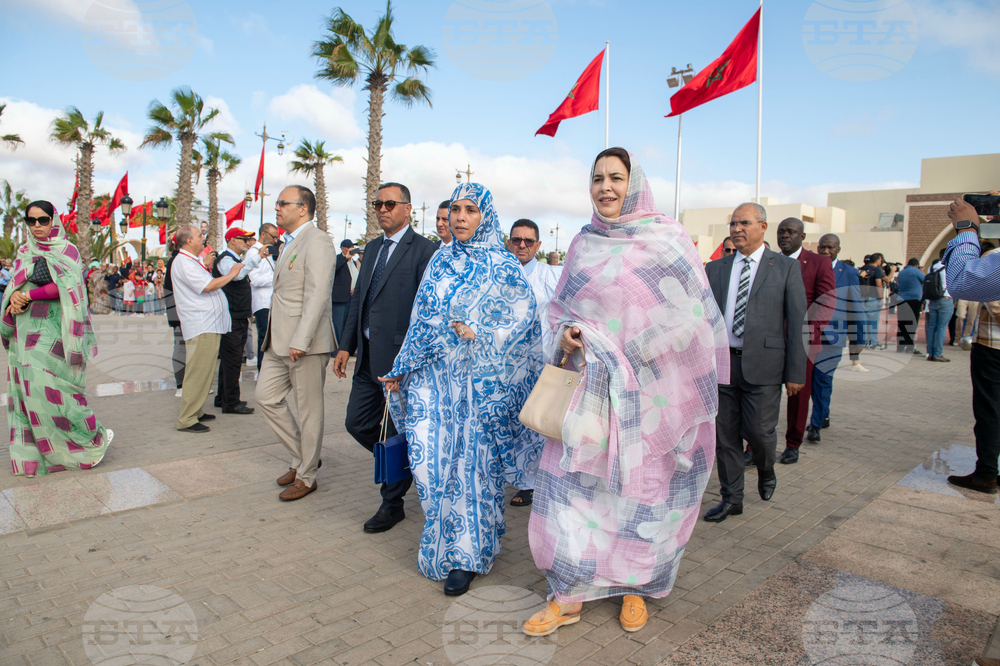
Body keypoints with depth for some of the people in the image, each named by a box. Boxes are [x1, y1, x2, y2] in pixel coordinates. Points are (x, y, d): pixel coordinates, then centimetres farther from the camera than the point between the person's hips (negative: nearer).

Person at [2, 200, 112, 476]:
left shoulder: (67, 250, 1)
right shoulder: (24, 252, 16)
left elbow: (65, 287, -11)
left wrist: (28, 295, -14)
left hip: (53, 329, -5)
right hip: (25, 328, 5)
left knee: (50, 384, -11)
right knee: (26, 386, 3)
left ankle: (95, 439, 2)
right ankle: (32, 453, 11)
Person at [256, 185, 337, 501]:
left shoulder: (317, 241, -12)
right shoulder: (288, 243, 19)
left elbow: (317, 295, -21)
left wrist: (300, 342, -25)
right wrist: (273, 338, 19)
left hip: (305, 342, -10)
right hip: (279, 342, 10)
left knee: (309, 409, 2)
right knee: (267, 398, 13)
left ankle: (306, 476, 16)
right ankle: (301, 456, 28)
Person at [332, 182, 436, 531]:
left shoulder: (423, 250, -10)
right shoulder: (372, 248, 15)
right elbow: (358, 300, 18)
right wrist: (347, 346, 13)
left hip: (400, 358, -8)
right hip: (368, 358, 8)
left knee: (396, 431, 4)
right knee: (357, 424, 13)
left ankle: (392, 504, 22)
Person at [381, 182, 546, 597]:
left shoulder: (503, 267, -2)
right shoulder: (440, 262, 11)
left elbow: (524, 322, -4)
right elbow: (421, 321, 13)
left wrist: (480, 334, -16)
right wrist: (402, 370, 10)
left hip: (479, 379, -4)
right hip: (435, 377, 4)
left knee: (473, 462, 1)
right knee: (430, 461, 4)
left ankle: (467, 555, 18)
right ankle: (445, 541, 29)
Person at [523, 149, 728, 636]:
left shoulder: (669, 239, -1)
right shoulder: (583, 244, 9)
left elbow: (691, 314, -2)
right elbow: (562, 304, 17)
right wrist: (566, 331, -5)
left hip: (651, 391, -2)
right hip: (591, 386, 3)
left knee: (642, 487, 7)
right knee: (573, 478, -1)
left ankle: (636, 585, 29)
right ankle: (569, 595, 14)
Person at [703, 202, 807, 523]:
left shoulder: (786, 267, 2)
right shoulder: (715, 269, 10)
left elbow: (796, 322, -1)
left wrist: (795, 372, -6)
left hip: (762, 365, -3)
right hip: (721, 362, 3)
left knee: (758, 430, -1)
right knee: (725, 435, 7)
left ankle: (766, 472, 32)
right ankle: (732, 498, 22)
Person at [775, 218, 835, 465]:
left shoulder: (820, 263, 4)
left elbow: (827, 301, -4)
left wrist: (808, 330, -16)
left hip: (801, 340, -2)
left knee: (799, 394, 8)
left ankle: (793, 445, 24)